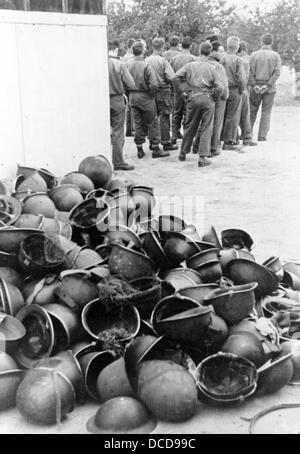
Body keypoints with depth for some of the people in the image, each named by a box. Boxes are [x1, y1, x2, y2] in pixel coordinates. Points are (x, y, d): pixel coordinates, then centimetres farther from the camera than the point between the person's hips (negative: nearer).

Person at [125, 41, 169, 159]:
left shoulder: (127, 64, -3)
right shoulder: (146, 65, -16)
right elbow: (154, 85, -19)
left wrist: (130, 92, 10)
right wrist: (151, 94, -2)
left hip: (132, 97, 5)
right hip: (145, 97, -5)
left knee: (138, 124, 14)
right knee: (152, 123, 7)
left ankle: (140, 149, 18)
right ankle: (155, 149, 11)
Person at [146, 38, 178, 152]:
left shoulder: (146, 60, -1)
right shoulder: (163, 61, -13)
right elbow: (171, 77, -17)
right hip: (163, 91, -5)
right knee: (164, 117, 2)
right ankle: (166, 142, 6)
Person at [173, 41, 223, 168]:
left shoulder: (190, 65, 2)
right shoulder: (212, 68, -2)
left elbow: (176, 77, -6)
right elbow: (219, 87, -9)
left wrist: (181, 91, 3)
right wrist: (215, 98, 8)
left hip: (193, 98, 2)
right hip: (207, 99, -2)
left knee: (190, 127, 16)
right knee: (206, 129, 3)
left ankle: (183, 153, 26)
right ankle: (202, 157, 0)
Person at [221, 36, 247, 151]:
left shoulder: (221, 58, 1)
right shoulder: (237, 60, -12)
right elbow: (241, 78, -16)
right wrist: (241, 90, -2)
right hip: (234, 90, -5)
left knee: (222, 116, 15)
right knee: (233, 117, 2)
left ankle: (221, 138, 22)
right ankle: (229, 142, 3)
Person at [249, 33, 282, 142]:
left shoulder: (254, 55, 4)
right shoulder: (276, 56, 1)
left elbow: (250, 71, -4)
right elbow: (277, 73, -9)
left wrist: (254, 85, -7)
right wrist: (267, 85, -12)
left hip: (256, 87, 1)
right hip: (270, 88, -1)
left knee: (252, 111, 12)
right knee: (266, 112, 5)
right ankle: (262, 136, 3)